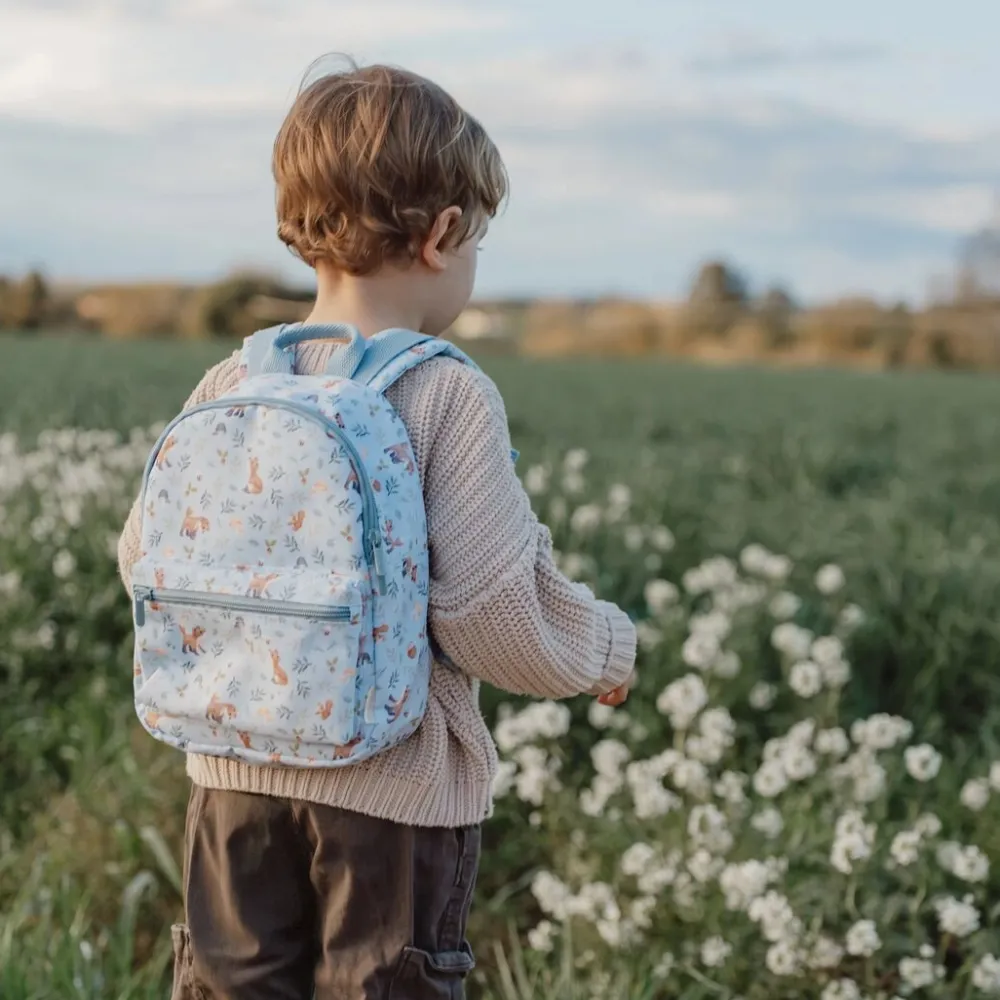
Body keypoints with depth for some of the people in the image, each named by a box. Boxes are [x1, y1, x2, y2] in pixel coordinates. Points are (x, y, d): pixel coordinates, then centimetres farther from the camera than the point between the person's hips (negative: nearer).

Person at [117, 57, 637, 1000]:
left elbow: (147, 560, 6)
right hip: (398, 789, -4)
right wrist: (606, 647, 1)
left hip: (239, 773, 4)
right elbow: (495, 614, -18)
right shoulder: (452, 398, -16)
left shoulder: (229, 386, -2)